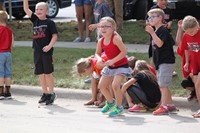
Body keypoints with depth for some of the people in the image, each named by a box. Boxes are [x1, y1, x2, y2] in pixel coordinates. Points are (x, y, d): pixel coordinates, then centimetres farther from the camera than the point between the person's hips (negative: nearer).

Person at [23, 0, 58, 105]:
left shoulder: (50, 22, -5)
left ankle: (51, 93, 8)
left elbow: (55, 35, -8)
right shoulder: (35, 20, 9)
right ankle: (45, 93, 18)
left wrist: (50, 46, -20)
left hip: (46, 51, -6)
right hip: (37, 51, 6)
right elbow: (26, 9, 4)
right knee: (40, 73, 9)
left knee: (48, 73, -1)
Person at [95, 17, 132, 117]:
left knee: (115, 85, -23)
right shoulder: (101, 41, -2)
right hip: (110, 66, 8)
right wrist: (99, 59, -13)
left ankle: (119, 107, -4)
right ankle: (110, 102, 35)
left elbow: (124, 51, -27)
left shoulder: (115, 38, -23)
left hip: (121, 65, -8)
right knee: (101, 86, 8)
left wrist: (113, 60, -29)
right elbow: (97, 53, 11)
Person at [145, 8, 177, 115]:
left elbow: (160, 43, -26)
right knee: (162, 85, 12)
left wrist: (152, 33, -31)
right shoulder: (155, 31, 16)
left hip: (166, 61, -10)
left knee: (163, 85, -11)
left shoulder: (163, 30, -13)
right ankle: (170, 105, 19)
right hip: (160, 62, 10)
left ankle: (164, 107, -10)